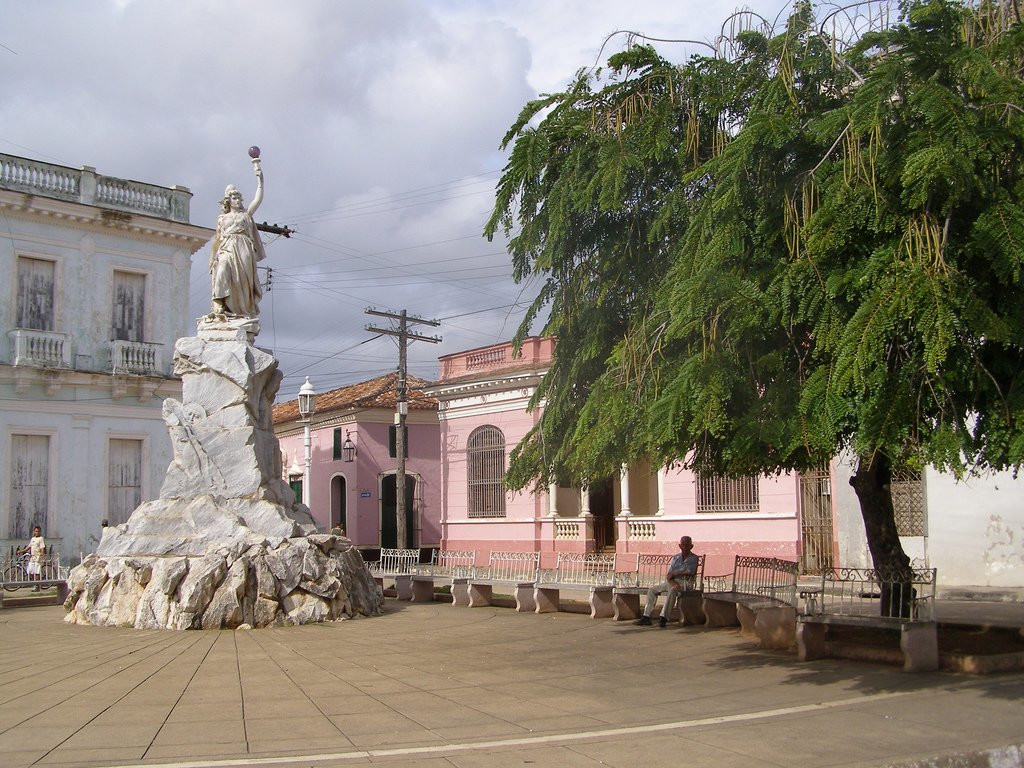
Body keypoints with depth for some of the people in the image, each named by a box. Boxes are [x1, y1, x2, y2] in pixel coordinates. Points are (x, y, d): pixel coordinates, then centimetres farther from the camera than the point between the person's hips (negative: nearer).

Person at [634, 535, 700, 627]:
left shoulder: (694, 558, 3)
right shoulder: (675, 558, 17)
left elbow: (689, 571, -15)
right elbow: (668, 575, 6)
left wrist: (673, 574, -5)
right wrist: (673, 582, -16)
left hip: (685, 583, -6)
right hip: (672, 582, 6)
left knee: (672, 591, -38)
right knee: (652, 590, -6)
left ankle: (664, 618, -42)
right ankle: (646, 617, -9)